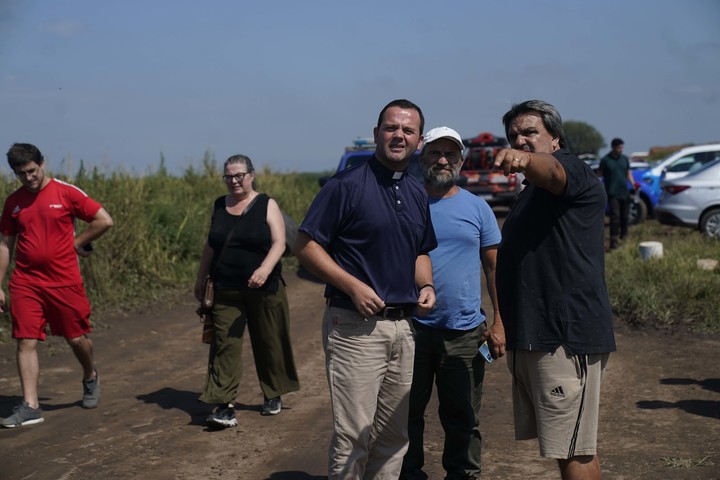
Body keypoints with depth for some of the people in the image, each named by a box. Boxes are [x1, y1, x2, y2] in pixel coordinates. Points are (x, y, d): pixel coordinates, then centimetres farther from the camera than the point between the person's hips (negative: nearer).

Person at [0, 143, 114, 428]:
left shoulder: (66, 193, -4)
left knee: (76, 338, 7)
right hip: (25, 283, 3)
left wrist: (76, 243, -2)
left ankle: (90, 378, 37)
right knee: (25, 342, -4)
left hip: (64, 281, -3)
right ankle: (30, 407, 0)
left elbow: (104, 220, -4)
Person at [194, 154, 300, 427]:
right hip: (226, 292, 2)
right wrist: (201, 279, 18)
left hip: (264, 290, -2)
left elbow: (279, 242, -12)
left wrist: (265, 269, -28)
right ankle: (224, 406, -10)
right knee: (224, 345, -8)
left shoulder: (267, 205, -2)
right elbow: (210, 246, 18)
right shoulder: (219, 207, 10)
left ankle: (273, 395, 28)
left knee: (269, 343, 9)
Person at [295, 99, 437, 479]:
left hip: (402, 325, 7)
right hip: (354, 325, -7)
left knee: (393, 436, 15)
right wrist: (353, 286, -19)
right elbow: (305, 245, -10)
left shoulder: (417, 193, 13)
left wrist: (426, 285, 3)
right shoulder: (347, 185, -9)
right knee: (352, 437, -4)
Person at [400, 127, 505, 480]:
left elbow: (494, 267, 7)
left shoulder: (477, 208, 6)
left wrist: (499, 322, 0)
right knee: (407, 414, 9)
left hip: (464, 331, 0)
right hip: (411, 328, 0)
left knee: (463, 420, 8)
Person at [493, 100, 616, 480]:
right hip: (531, 335, 10)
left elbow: (551, 172, -34)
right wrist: (506, 326, 26)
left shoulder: (571, 170, -8)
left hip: (567, 335, -10)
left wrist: (525, 160, -56)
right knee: (568, 445, 15)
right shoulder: (531, 193, 22)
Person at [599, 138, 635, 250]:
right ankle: (614, 240, -12)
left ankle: (624, 236, 29)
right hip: (612, 193, -5)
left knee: (625, 215, 10)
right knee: (614, 215, -12)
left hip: (624, 192, 5)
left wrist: (633, 184, -2)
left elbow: (628, 173, 15)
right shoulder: (605, 160, -3)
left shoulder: (625, 159, 11)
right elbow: (599, 175, -1)